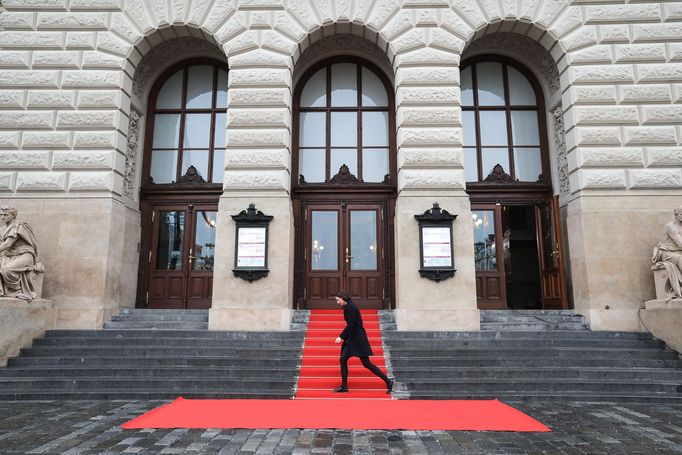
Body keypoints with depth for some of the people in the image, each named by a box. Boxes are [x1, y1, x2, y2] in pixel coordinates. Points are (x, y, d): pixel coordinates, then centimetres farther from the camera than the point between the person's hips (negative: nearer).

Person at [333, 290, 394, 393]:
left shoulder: (351, 307, -17)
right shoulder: (348, 307, 12)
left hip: (358, 338, -10)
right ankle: (344, 386, 12)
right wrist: (343, 336, 16)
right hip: (351, 338, 10)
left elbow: (350, 325, -21)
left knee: (366, 363, -4)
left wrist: (341, 337, -17)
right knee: (343, 359, 5)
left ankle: (388, 381, 4)